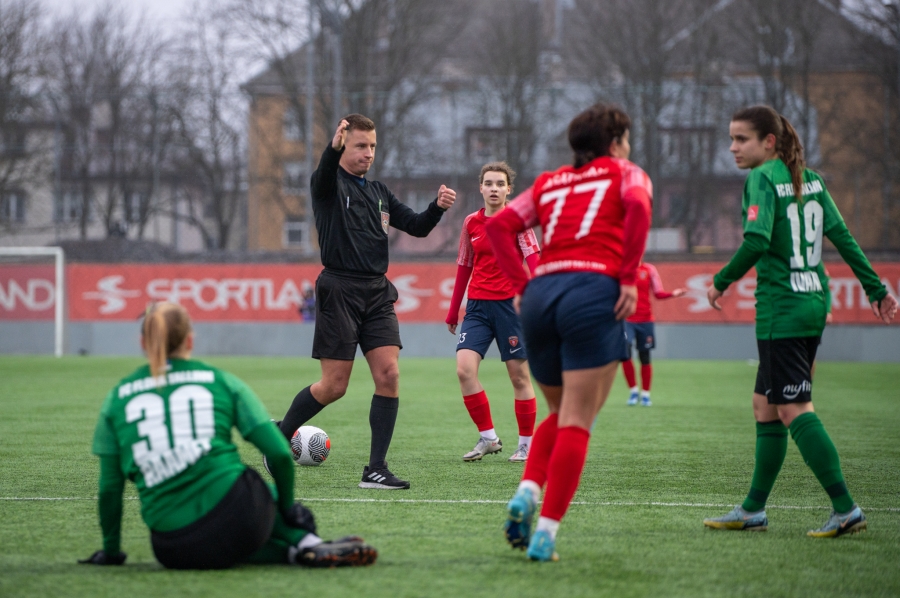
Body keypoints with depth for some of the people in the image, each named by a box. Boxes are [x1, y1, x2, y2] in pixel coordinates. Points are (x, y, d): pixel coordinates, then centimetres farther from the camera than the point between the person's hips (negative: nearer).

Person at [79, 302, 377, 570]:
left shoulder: (117, 397, 11)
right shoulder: (221, 381, 8)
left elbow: (109, 487, 12)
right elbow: (280, 454, 5)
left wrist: (110, 550, 25)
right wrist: (287, 508, 21)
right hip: (234, 512, 0)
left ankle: (292, 551, 4)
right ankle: (305, 543, 7)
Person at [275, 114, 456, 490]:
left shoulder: (379, 192, 18)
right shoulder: (330, 184, -2)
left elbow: (417, 227, 16)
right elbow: (323, 175, -27)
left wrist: (438, 207, -6)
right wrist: (333, 147, -50)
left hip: (377, 292, 6)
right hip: (339, 291, -6)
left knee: (389, 375, -8)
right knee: (334, 386, -5)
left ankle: (376, 469, -4)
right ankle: (279, 435, 20)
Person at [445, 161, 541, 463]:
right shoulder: (471, 223, 9)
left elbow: (534, 263, -11)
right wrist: (453, 312, 18)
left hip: (510, 304, -4)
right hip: (478, 305, 4)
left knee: (519, 375, 1)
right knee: (464, 368, -12)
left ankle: (526, 444, 14)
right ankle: (488, 438, 0)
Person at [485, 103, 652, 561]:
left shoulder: (547, 184, 25)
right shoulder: (625, 174, 13)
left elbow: (498, 226, 13)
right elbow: (637, 207, -10)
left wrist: (521, 285, 9)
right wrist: (628, 279, -9)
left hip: (540, 295, 5)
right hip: (595, 291, -5)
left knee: (561, 412, 22)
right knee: (576, 423, -4)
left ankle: (526, 493, 0)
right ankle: (546, 531, -11)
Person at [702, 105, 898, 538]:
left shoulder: (762, 179, -10)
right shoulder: (810, 181, 12)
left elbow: (757, 242, -22)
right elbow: (842, 237, 12)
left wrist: (721, 282, -9)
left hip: (781, 310, -9)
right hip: (813, 304, 9)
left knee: (794, 410, -8)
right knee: (764, 406, 14)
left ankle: (845, 509, -14)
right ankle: (753, 510, 19)